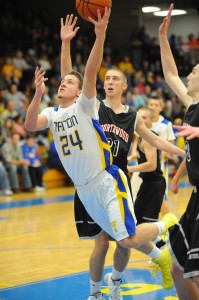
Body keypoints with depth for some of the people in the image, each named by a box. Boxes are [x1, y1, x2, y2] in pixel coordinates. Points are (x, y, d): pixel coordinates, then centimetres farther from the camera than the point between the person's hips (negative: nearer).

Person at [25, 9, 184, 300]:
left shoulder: (85, 105, -4)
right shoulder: (52, 113, 9)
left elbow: (90, 71, -21)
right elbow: (30, 126, -11)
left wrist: (100, 35, -36)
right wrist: (38, 93, -25)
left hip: (107, 180, -6)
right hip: (84, 188, 6)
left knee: (128, 240, -12)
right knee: (120, 238, 12)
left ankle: (167, 223, 14)